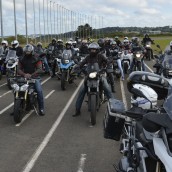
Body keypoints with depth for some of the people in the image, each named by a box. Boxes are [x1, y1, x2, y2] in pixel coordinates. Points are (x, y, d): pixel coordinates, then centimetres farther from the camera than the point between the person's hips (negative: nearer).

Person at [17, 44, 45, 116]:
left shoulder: (36, 59, 0)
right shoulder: (21, 59, 9)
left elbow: (40, 69, -10)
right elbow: (19, 69, 2)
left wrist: (31, 75, -24)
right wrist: (24, 74, -20)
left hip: (35, 77, -3)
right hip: (24, 77, 3)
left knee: (39, 91, -23)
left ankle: (41, 109, -13)